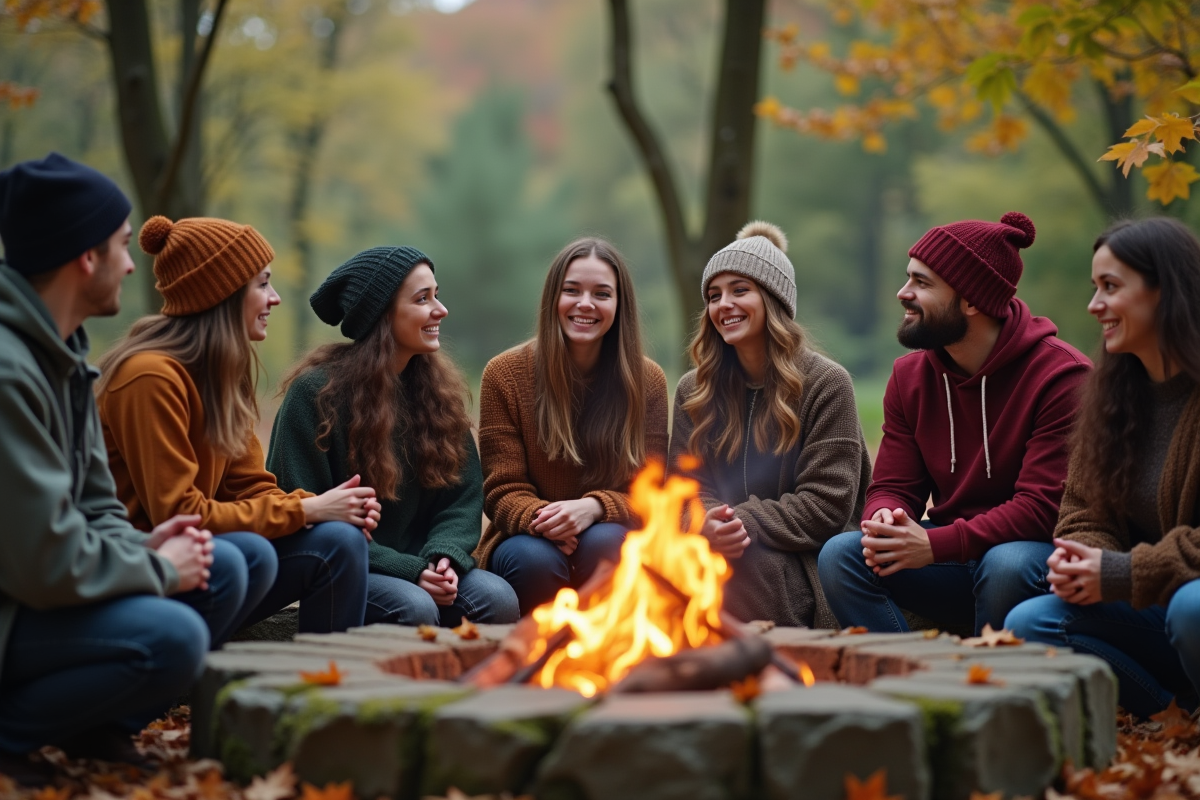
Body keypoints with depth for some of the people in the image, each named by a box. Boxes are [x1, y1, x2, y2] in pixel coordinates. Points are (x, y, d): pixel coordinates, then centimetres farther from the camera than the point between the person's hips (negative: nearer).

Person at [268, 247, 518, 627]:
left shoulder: (438, 387, 9)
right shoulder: (315, 391, -9)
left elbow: (464, 496, 8)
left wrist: (444, 556, -15)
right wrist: (408, 570, -19)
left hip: (418, 561, 5)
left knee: (498, 598, -23)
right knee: (415, 606, -34)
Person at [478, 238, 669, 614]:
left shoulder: (647, 380, 1)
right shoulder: (505, 373, -1)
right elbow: (503, 491, -3)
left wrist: (594, 508, -24)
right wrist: (541, 517, -27)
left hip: (611, 536, 1)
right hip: (529, 539, -1)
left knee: (605, 544, -33)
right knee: (537, 561, -34)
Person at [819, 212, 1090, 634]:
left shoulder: (1060, 377, -14)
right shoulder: (910, 375, 5)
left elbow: (1044, 507, -20)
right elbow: (893, 487, 6)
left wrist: (934, 545, -28)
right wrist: (883, 521, -21)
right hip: (953, 559, 5)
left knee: (1006, 564, -38)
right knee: (840, 554, -17)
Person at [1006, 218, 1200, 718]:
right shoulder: (1112, 391, 8)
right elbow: (1084, 508, 10)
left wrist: (1126, 573, -21)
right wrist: (1080, 558, -13)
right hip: (1155, 610, 7)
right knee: (1028, 623, -12)